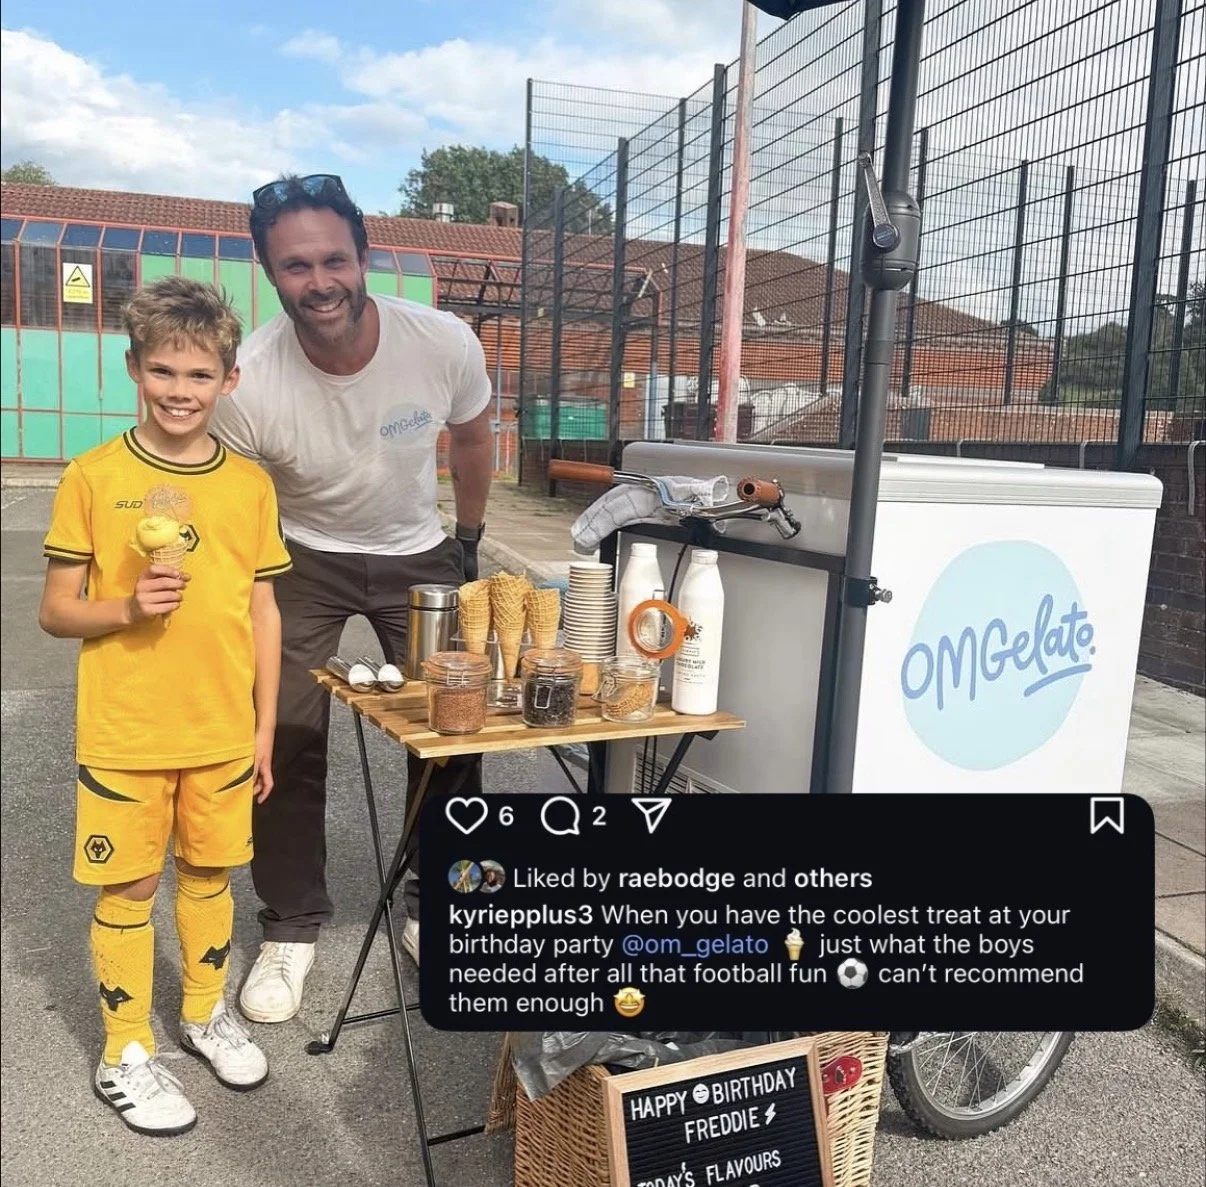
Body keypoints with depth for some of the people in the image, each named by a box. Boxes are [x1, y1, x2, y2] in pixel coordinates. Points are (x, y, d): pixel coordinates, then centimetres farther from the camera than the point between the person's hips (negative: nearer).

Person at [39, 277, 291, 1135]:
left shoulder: (251, 484, 0)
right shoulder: (93, 476, -8)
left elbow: (263, 613, 5)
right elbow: (55, 611, -3)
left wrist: (264, 729, 5)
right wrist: (126, 607, -23)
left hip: (223, 732, 3)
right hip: (123, 734, -2)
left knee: (210, 873, 17)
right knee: (129, 887, 10)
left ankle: (206, 1013, 40)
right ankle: (126, 1055, 29)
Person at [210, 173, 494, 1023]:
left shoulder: (446, 344, -25)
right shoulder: (248, 382, -29)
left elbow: (472, 437, -2)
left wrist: (470, 539, 10)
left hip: (419, 555, 2)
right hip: (302, 558, -1)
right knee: (283, 741, -4)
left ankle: (436, 911, 26)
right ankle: (292, 927, 18)